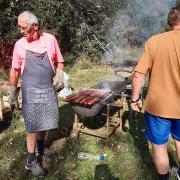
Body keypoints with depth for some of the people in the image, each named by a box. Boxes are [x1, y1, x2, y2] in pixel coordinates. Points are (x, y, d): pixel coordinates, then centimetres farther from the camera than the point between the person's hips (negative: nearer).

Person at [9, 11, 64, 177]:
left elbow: (59, 61, 7)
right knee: (33, 126, 0)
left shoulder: (50, 39, -2)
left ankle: (41, 148, 40)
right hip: (31, 91, -2)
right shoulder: (20, 45, -3)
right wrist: (13, 92, 6)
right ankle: (31, 161, 15)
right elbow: (15, 70, 4)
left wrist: (60, 74, -11)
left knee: (44, 122, 16)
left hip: (49, 89, 2)